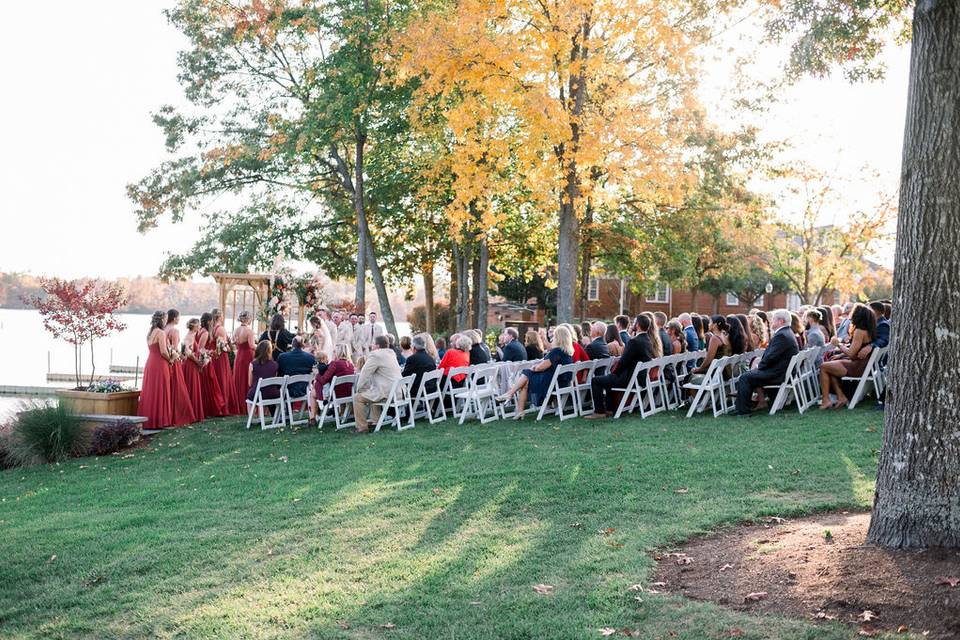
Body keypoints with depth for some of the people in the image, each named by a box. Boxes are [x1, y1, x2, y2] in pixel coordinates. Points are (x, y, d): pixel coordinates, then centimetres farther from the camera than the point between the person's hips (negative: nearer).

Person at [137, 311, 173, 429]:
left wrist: (167, 358, 15)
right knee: (159, 393, -3)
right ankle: (158, 421, -1)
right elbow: (163, 351, -19)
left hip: (149, 364, 8)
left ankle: (147, 420, 14)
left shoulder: (149, 333, 13)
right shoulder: (160, 333, -13)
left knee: (150, 392, 11)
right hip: (159, 365, -8)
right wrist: (169, 360, -2)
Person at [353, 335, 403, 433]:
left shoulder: (375, 355, -12)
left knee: (357, 397, -2)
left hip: (387, 393, -10)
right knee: (371, 393, 34)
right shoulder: (391, 353, 16)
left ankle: (362, 427, 0)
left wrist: (359, 389, 3)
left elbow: (364, 374, -8)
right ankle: (375, 420, 37)